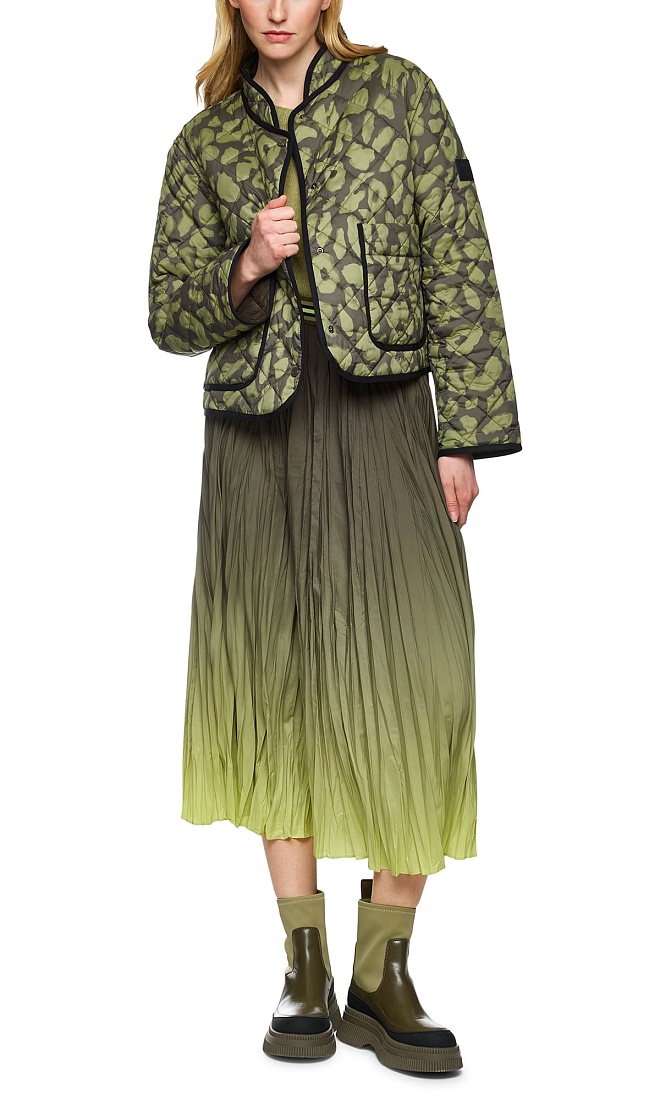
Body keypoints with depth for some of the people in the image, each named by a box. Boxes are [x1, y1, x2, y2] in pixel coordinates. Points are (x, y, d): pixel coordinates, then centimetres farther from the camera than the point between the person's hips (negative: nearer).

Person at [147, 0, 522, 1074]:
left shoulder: (400, 94, 6)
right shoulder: (205, 141, 11)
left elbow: (458, 269, 2)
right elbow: (170, 318, 10)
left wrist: (463, 433, -5)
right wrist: (246, 270, -11)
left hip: (381, 421, -1)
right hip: (257, 435, 2)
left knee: (414, 682, -10)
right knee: (278, 687, 2)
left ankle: (381, 979, 3)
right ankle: (307, 973, 12)